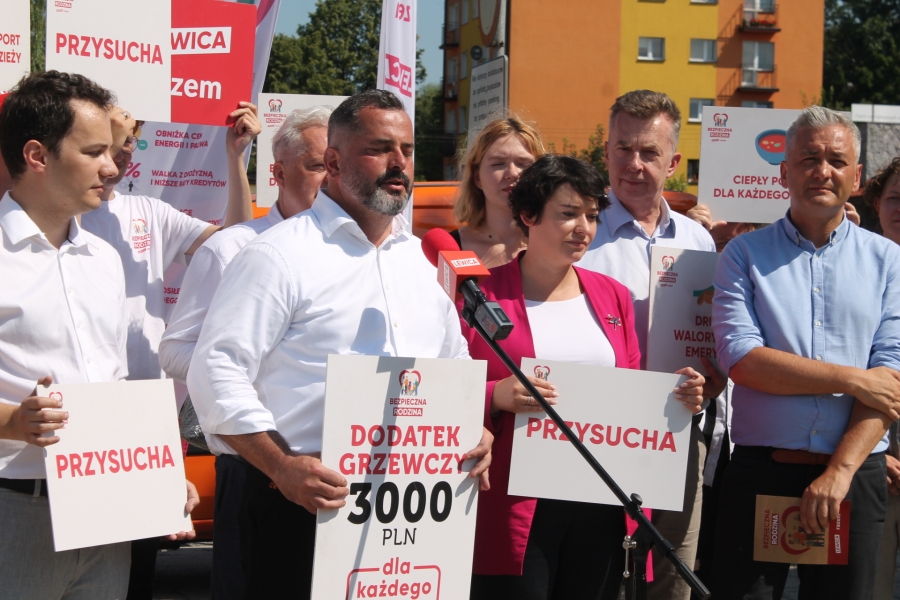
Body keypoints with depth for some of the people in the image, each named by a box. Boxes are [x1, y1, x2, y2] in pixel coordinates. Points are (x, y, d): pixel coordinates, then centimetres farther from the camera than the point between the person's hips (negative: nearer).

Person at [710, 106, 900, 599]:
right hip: (760, 471, -1)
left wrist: (840, 471, -15)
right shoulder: (745, 255, 3)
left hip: (854, 474, 1)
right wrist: (854, 379, -11)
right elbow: (740, 359, -10)